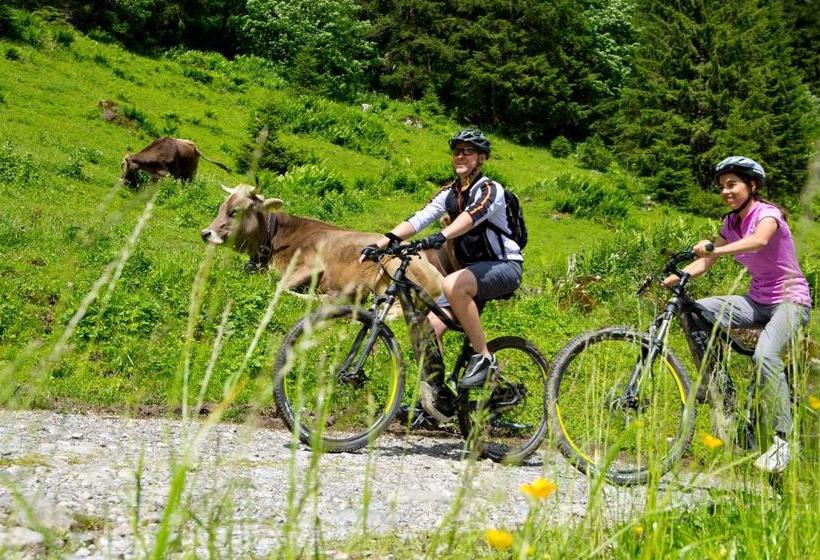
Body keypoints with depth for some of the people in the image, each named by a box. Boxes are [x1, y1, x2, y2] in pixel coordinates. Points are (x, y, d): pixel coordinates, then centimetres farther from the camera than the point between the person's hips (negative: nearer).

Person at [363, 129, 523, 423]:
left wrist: (440, 237, -52)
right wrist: (382, 242, -20)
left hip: (505, 267, -7)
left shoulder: (490, 189, -12)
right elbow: (417, 220, -4)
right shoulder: (449, 194, 8)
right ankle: (438, 395, 1)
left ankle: (483, 358, -25)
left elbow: (472, 215, -33)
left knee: (453, 285, -36)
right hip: (471, 268, 7)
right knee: (429, 327, -13)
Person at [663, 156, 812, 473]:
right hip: (758, 301, 7)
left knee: (764, 355, -36)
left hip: (791, 301, -7)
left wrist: (716, 249, -56)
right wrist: (674, 277, -15)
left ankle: (782, 441, -29)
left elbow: (759, 240, -39)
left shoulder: (767, 214, -16)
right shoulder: (732, 223, 7)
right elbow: (706, 262, 3)